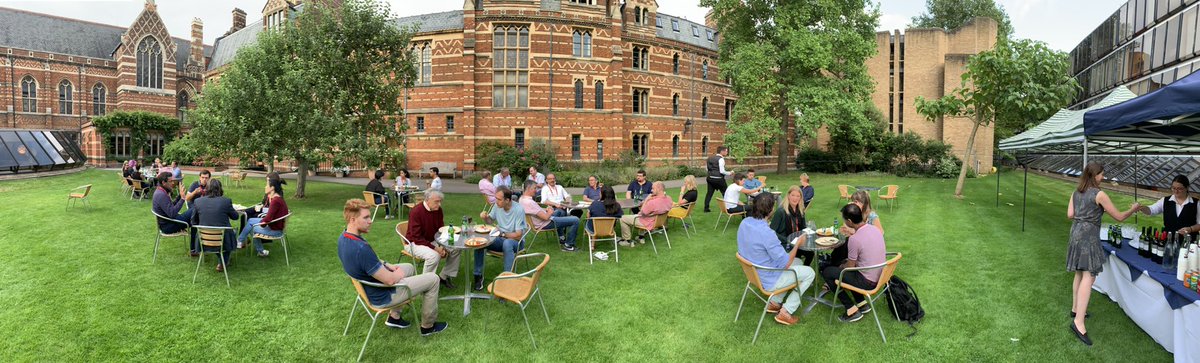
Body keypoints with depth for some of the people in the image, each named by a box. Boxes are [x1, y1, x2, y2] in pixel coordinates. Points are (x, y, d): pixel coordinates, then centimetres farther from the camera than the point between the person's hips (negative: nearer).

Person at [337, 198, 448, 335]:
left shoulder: (343, 239, -7)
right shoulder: (361, 249, -37)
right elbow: (389, 280, -28)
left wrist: (387, 265, 3)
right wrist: (399, 273, -8)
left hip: (368, 288, 9)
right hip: (382, 295, -9)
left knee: (409, 267, 29)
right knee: (432, 279, 1)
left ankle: (394, 317, 30)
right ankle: (428, 326, 19)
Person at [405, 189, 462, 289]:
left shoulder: (438, 210, -3)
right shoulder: (416, 212, -23)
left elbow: (441, 229, 8)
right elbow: (416, 238, -23)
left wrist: (442, 246, -10)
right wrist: (435, 248, -29)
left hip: (432, 240, 7)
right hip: (416, 243, -7)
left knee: (456, 248, -8)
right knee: (434, 255, -35)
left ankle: (444, 276, 5)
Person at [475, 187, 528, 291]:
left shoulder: (518, 210, -19)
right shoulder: (497, 206, -3)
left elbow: (518, 236, -20)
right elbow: (490, 220, 16)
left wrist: (502, 233, -23)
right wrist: (485, 218, -6)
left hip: (516, 241, -5)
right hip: (500, 239, 5)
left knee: (507, 243, -40)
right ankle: (478, 275, -9)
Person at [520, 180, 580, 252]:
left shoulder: (522, 198, 0)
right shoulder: (529, 202, -32)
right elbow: (546, 217, -30)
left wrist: (545, 209, 4)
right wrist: (550, 212, -8)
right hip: (545, 224, -11)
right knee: (575, 220, -12)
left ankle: (561, 238, 39)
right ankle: (568, 245, -1)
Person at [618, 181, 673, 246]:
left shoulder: (652, 202, -36)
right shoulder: (668, 199, -11)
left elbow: (642, 213, -19)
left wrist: (646, 200, -15)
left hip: (648, 223, -9)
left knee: (622, 218, 2)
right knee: (635, 215, 37)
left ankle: (627, 241, 11)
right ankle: (641, 237, 37)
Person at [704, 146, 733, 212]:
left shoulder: (710, 158, 9)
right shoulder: (721, 159, -16)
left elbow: (707, 168, 14)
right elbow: (722, 171, -20)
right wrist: (729, 173, -6)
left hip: (710, 178, 7)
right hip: (718, 179, -7)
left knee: (709, 193, 11)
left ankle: (706, 208, 12)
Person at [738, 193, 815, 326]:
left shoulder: (744, 223, -8)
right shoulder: (766, 233, -34)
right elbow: (785, 263, -23)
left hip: (754, 272, 8)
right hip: (768, 281, -8)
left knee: (798, 262, 25)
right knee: (809, 273, 9)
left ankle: (775, 302, 24)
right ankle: (785, 312, 10)